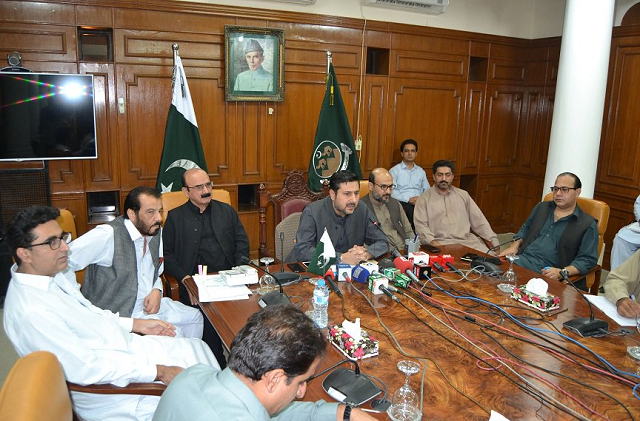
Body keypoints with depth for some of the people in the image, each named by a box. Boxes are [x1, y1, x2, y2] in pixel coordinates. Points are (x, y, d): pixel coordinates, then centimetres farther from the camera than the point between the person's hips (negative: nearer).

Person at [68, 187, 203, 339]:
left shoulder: (155, 232, 3)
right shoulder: (108, 235, -21)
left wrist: (156, 291, -4)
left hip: (150, 305, 8)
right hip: (119, 314, -8)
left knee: (195, 317, 7)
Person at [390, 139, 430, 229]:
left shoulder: (421, 171, 24)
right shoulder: (394, 170, 9)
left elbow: (427, 191, 20)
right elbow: (391, 192, -4)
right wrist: (409, 199, -14)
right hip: (403, 202, -3)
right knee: (410, 209, -37)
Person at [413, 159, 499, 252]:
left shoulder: (463, 195, 18)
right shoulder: (424, 199, 6)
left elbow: (478, 220, 17)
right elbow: (420, 225, -3)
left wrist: (493, 241, 7)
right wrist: (432, 241, -20)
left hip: (467, 240, 4)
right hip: (441, 243, -4)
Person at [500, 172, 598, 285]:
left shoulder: (588, 224, 2)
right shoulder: (542, 207, 19)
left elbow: (587, 259, -2)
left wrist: (562, 272, -18)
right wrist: (515, 245, 10)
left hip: (546, 271, -5)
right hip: (521, 258, 5)